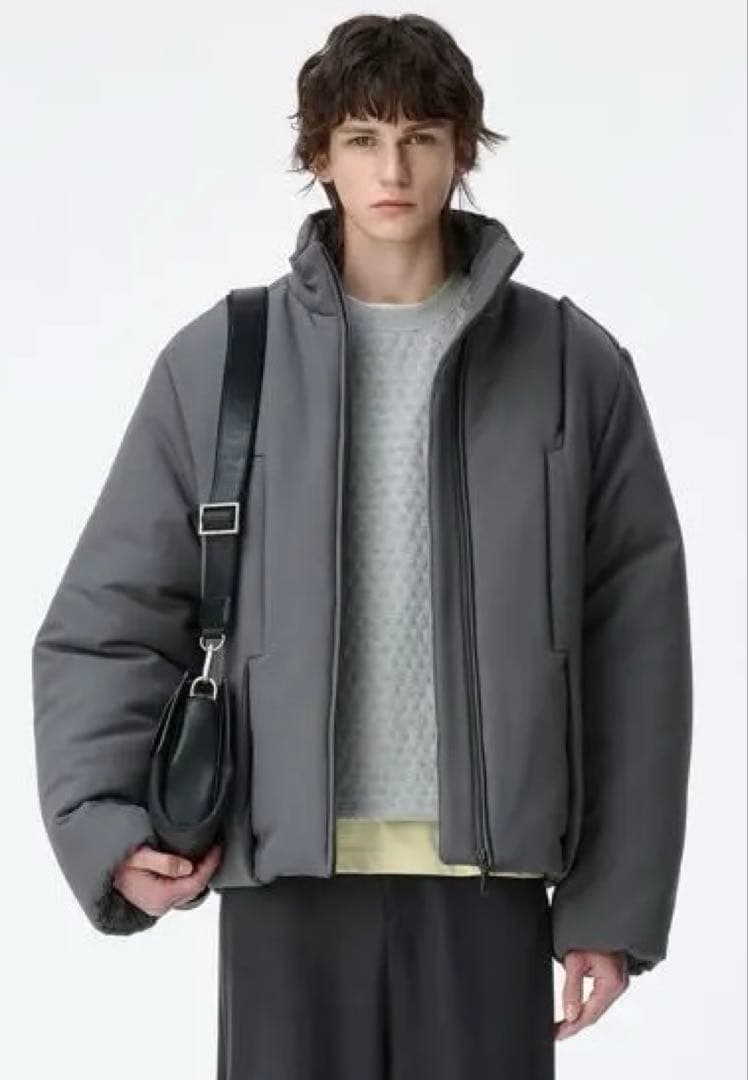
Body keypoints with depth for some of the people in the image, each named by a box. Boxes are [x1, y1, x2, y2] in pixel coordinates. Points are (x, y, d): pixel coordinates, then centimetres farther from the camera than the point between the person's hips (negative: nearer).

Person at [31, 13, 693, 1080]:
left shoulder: (571, 364, 3)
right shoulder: (218, 361, 3)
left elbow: (638, 647, 3)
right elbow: (110, 615, 4)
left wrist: (617, 898, 0)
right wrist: (106, 822, -11)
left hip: (488, 871, 0)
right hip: (286, 870, 0)